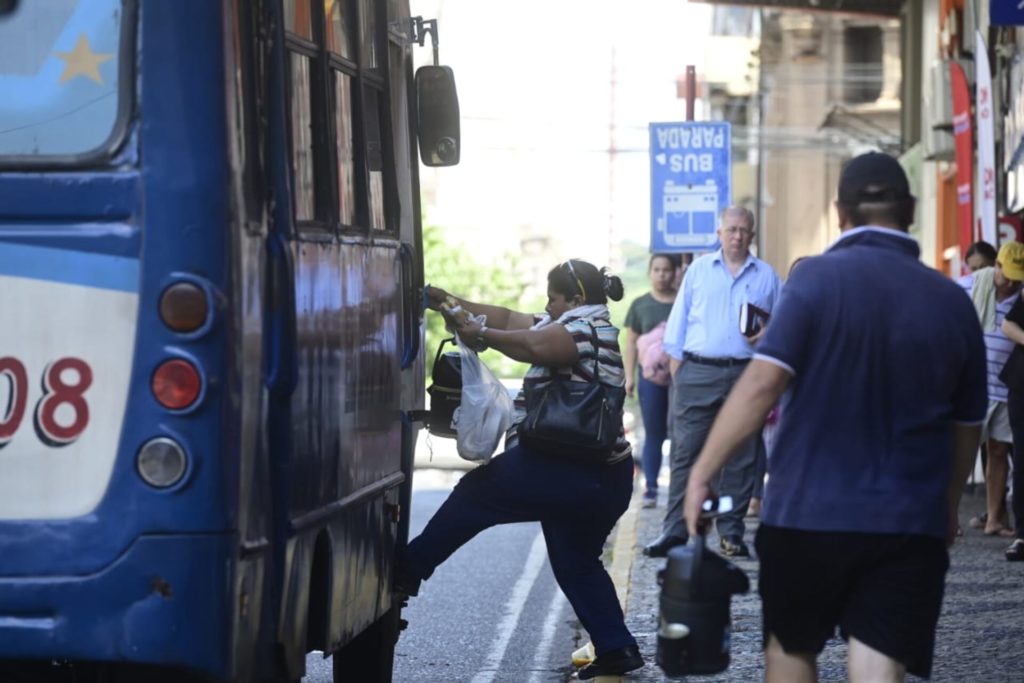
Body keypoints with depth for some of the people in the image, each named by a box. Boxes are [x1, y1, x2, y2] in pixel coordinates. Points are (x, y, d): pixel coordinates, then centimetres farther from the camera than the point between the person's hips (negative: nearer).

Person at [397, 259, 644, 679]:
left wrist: (479, 334, -23)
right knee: (577, 566, 17)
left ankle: (407, 572, 5)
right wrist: (453, 305, 13)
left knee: (474, 495, 1)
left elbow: (534, 345, -33)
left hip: (564, 472, -10)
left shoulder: (586, 329, -11)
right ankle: (616, 649, 13)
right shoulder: (583, 329, 20)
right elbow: (509, 320, 18)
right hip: (602, 480, 10)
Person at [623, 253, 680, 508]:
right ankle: (650, 487, 5)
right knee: (653, 434, 3)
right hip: (651, 376, 1)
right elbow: (631, 342, 9)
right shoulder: (640, 305, 8)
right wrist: (630, 376, 2)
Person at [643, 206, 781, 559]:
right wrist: (675, 373, 2)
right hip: (698, 372, -1)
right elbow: (678, 324, 9)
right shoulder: (698, 270, 10)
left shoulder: (767, 276, 11)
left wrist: (767, 336, -9)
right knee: (686, 452, -4)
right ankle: (675, 530, -3)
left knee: (741, 456, 3)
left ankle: (731, 532, 10)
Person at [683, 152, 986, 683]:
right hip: (910, 524, 2)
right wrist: (947, 508, 27)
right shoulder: (952, 301, 4)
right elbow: (967, 426, 12)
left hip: (809, 513, -2)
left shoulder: (818, 278, -8)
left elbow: (763, 383, -17)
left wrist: (702, 471, -10)